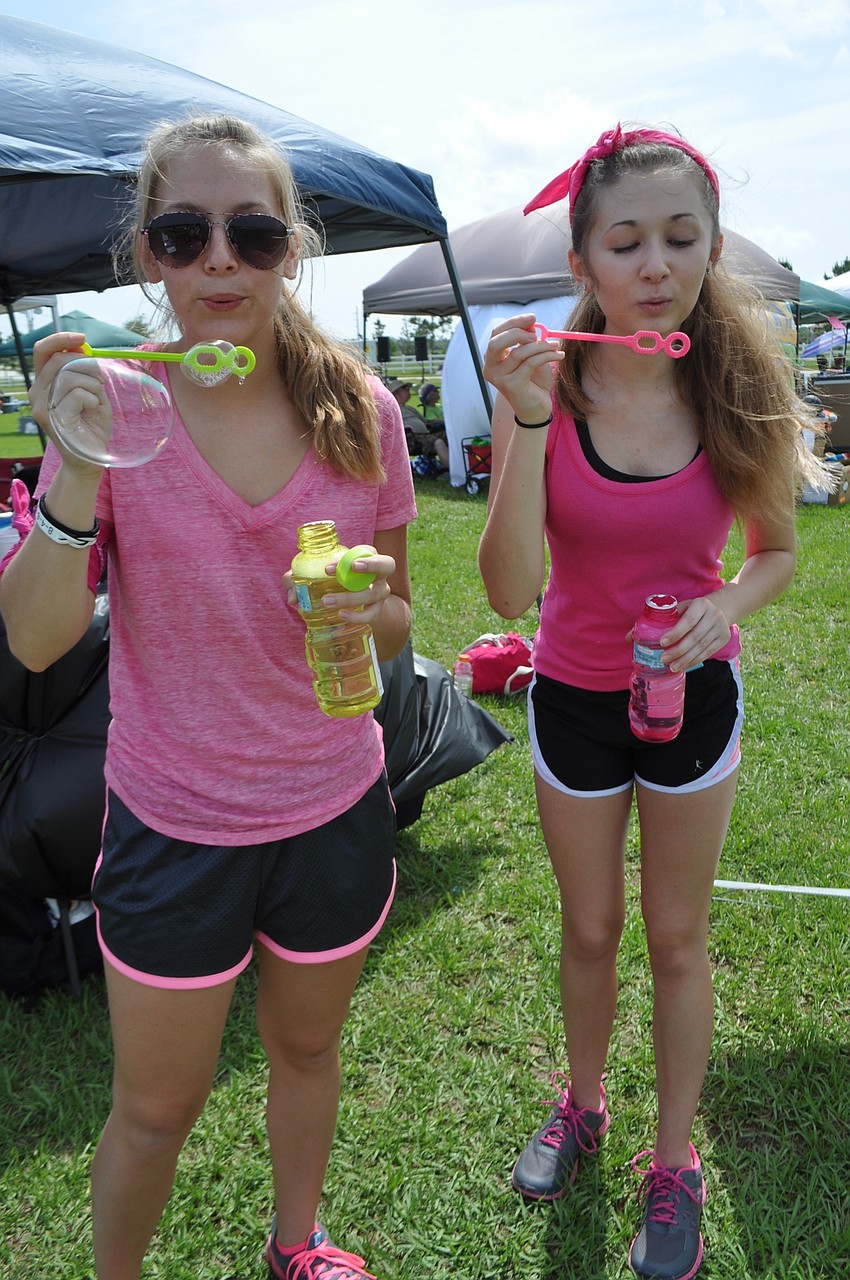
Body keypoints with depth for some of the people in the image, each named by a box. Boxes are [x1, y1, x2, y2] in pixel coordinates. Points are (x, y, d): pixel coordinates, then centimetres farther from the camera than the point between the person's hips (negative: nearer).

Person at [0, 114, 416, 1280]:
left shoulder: (360, 410, -7)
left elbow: (397, 624, 2)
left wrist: (372, 610, -21)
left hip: (335, 810, 3)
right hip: (172, 823, -2)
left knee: (307, 1048, 25)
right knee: (155, 1108, 16)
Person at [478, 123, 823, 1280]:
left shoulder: (736, 390, -12)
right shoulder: (546, 387, -17)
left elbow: (777, 549, 1)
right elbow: (511, 592, -24)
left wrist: (727, 604, -21)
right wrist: (526, 420, -33)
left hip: (693, 695, 0)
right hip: (575, 698, 0)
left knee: (677, 937, 14)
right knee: (589, 929, 18)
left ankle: (674, 1166, 36)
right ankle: (582, 1105, 47)